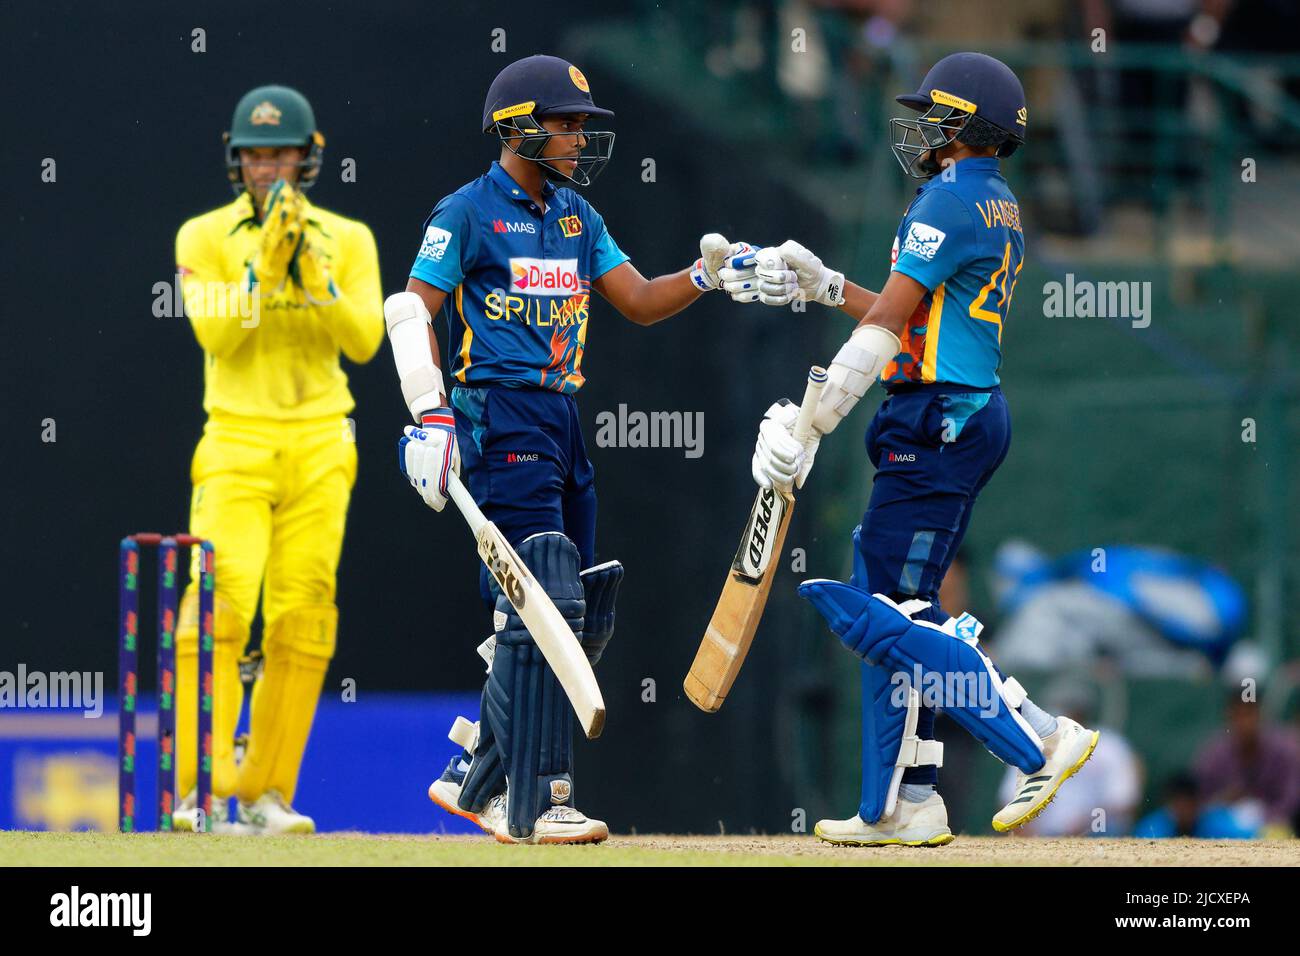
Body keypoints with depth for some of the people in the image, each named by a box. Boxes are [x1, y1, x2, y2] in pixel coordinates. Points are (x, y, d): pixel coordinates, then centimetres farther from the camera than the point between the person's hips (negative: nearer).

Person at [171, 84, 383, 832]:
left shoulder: (348, 240, 10)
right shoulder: (205, 237, 4)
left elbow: (364, 341, -3)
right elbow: (217, 335, -10)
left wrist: (312, 273, -13)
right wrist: (265, 261, -16)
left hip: (319, 448, 2)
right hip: (237, 441, -2)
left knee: (302, 620, -2)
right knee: (218, 605, -16)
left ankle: (267, 791, 5)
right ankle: (198, 790, -16)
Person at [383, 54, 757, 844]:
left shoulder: (577, 216, 16)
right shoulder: (470, 211, -5)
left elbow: (640, 302, 15)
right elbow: (412, 310, -8)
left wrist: (709, 275, -3)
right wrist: (429, 417, -17)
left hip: (561, 422, 8)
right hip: (500, 417, -8)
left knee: (586, 616, 8)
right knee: (541, 609, -14)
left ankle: (478, 779, 19)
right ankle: (532, 806, -12)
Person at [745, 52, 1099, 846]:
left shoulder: (949, 202, -13)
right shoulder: (1001, 209, 17)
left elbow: (884, 328, -18)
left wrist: (807, 427, -19)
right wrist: (823, 286, 22)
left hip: (936, 423, -10)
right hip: (974, 417, 10)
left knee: (887, 616, -10)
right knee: (892, 606, 13)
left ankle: (1040, 742, -13)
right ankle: (901, 807, 13)